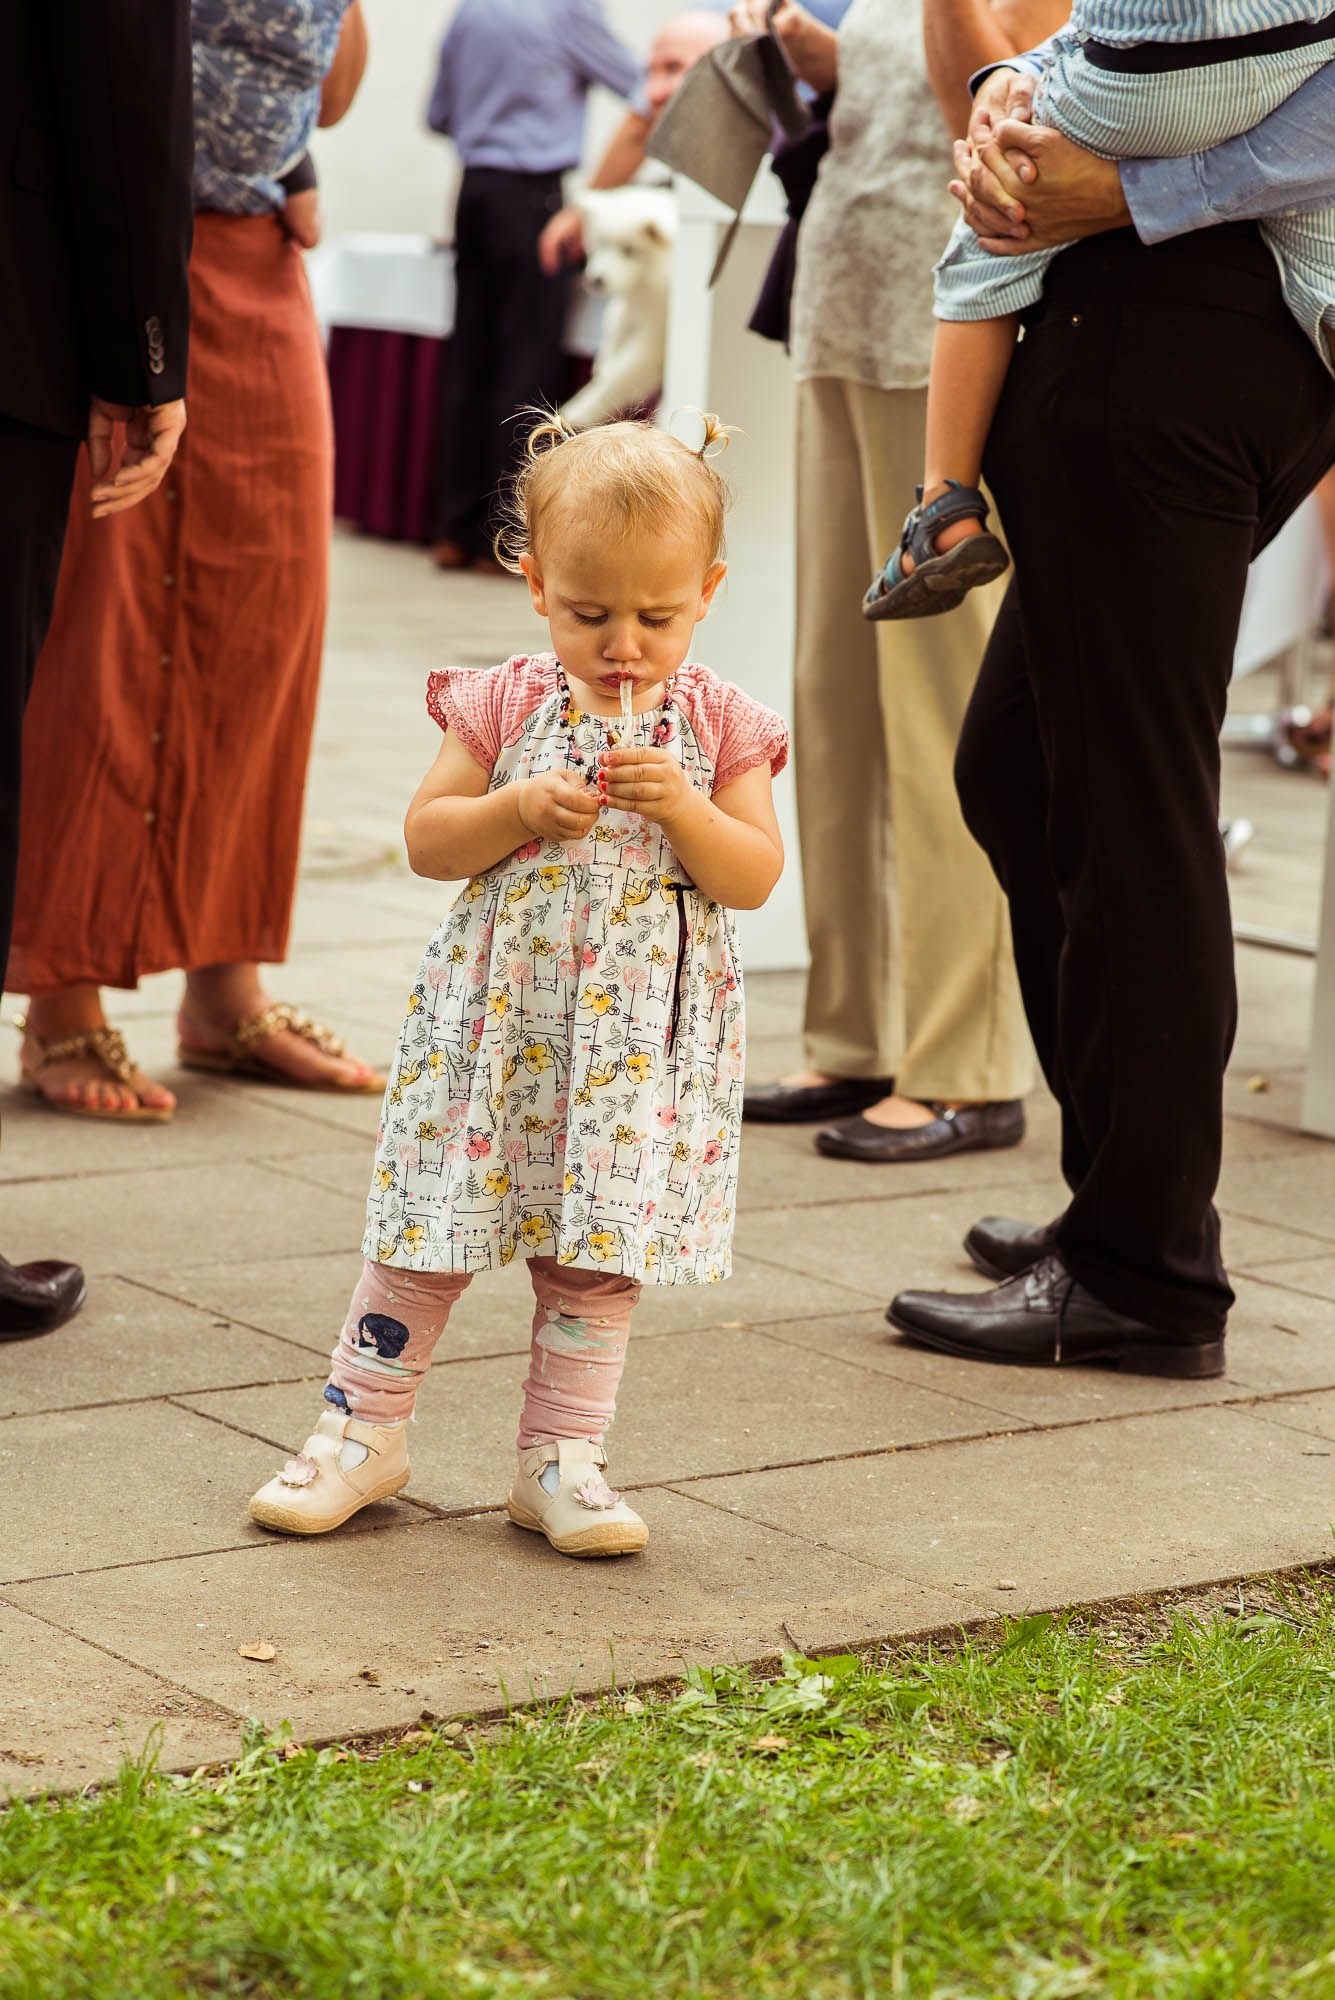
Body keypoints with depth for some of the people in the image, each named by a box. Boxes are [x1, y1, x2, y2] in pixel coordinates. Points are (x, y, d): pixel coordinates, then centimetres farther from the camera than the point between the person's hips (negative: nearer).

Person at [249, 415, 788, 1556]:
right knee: (430, 1227, 4)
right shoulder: (505, 707, -2)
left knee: (599, 1249, 6)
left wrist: (681, 807, -21)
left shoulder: (718, 725, -1)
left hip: (642, 1033, 0)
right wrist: (520, 809, -18)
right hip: (494, 1015, 0)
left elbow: (755, 878, -5)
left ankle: (560, 1459, 17)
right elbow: (427, 840, -2)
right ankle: (365, 1429, 18)